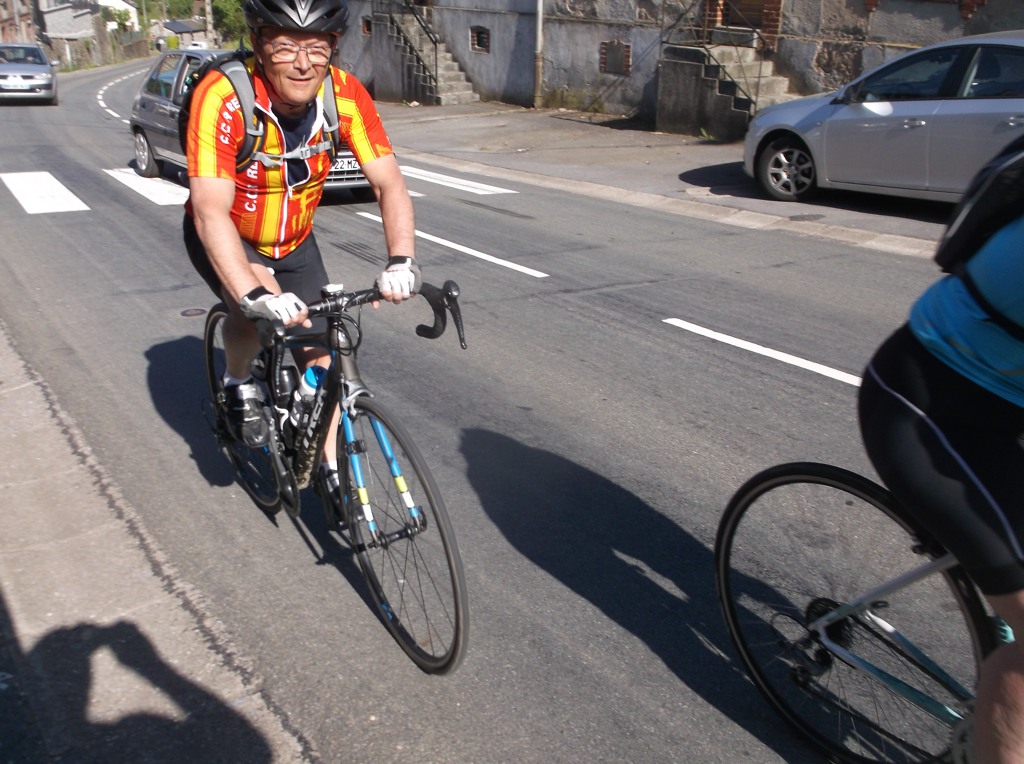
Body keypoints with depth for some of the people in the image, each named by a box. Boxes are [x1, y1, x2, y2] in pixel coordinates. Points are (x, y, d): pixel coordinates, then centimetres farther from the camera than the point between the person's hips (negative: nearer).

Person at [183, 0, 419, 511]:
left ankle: (329, 469, 23)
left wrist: (401, 262, -43)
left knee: (319, 354, 2)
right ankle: (238, 388, 1)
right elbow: (211, 212, -40)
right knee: (257, 306, -32)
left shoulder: (346, 95, -24)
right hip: (224, 238, -3)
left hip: (295, 240, 4)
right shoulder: (222, 98, -34)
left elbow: (389, 183, -26)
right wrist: (256, 296, -54)